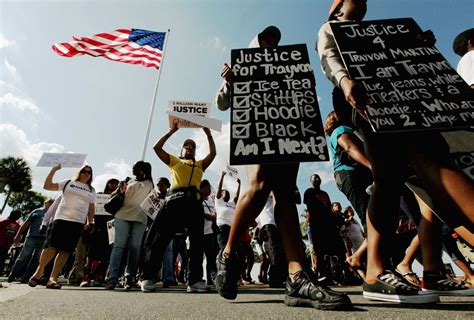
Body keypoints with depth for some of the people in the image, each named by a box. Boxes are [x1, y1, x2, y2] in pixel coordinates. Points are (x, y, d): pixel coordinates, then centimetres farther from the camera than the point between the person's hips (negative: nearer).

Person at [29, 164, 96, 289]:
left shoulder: (91, 190, 16)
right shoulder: (68, 183, 12)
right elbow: (47, 186, 7)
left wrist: (90, 223, 5)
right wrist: (53, 170, 0)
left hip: (79, 222, 2)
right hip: (62, 218, -1)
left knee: (66, 250, -2)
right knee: (52, 246, -9)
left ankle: (53, 278, 3)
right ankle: (39, 271, 15)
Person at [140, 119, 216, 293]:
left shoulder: (200, 164, 26)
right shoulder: (174, 161, 21)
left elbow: (213, 153, 19)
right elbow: (157, 148, 14)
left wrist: (208, 134, 20)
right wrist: (171, 131, 14)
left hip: (194, 202, 2)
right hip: (175, 200, -2)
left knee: (197, 242, -1)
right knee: (160, 239, -3)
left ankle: (195, 280, 6)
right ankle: (148, 277, 7)